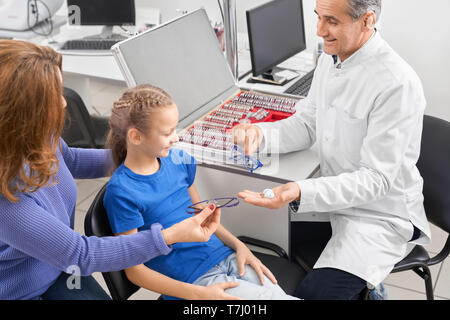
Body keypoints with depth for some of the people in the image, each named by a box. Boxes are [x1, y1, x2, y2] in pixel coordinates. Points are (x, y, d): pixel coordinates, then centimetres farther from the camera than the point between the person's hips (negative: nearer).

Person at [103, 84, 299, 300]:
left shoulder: (177, 160, 5)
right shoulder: (121, 191, -14)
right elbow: (135, 270, -11)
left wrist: (239, 246, 3)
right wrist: (196, 294, -20)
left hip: (226, 256, 6)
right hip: (195, 280, -6)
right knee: (274, 298, -20)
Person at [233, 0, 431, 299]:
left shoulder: (397, 84, -24)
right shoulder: (330, 59, 2)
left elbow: (376, 180, -24)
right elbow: (307, 125, 9)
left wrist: (301, 193, -36)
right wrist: (260, 134, -11)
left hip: (380, 215, -7)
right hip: (335, 194, 8)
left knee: (312, 293, -21)